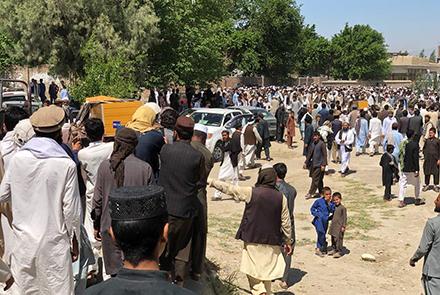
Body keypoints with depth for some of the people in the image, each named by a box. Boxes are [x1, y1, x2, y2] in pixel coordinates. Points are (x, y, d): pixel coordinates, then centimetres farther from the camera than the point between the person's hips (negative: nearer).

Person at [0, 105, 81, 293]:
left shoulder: (18, 158, -5)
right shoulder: (66, 164, -13)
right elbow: (71, 209, -10)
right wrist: (74, 239, 4)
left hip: (23, 241, 4)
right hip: (54, 242, -3)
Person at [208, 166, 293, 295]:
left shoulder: (251, 192, -10)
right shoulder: (281, 197, -3)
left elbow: (229, 188, -1)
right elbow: (286, 223, 2)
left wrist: (211, 182, 11)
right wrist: (288, 242, 14)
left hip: (253, 241, -2)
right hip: (272, 242, 3)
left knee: (253, 272, 8)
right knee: (266, 272, 16)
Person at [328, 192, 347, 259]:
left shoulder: (343, 208, -11)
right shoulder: (334, 207, 11)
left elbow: (344, 217, -11)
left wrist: (344, 226, -14)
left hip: (339, 226, -8)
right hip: (333, 225, 8)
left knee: (338, 238, -6)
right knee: (333, 238, 14)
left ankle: (339, 251, 0)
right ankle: (334, 249, 25)